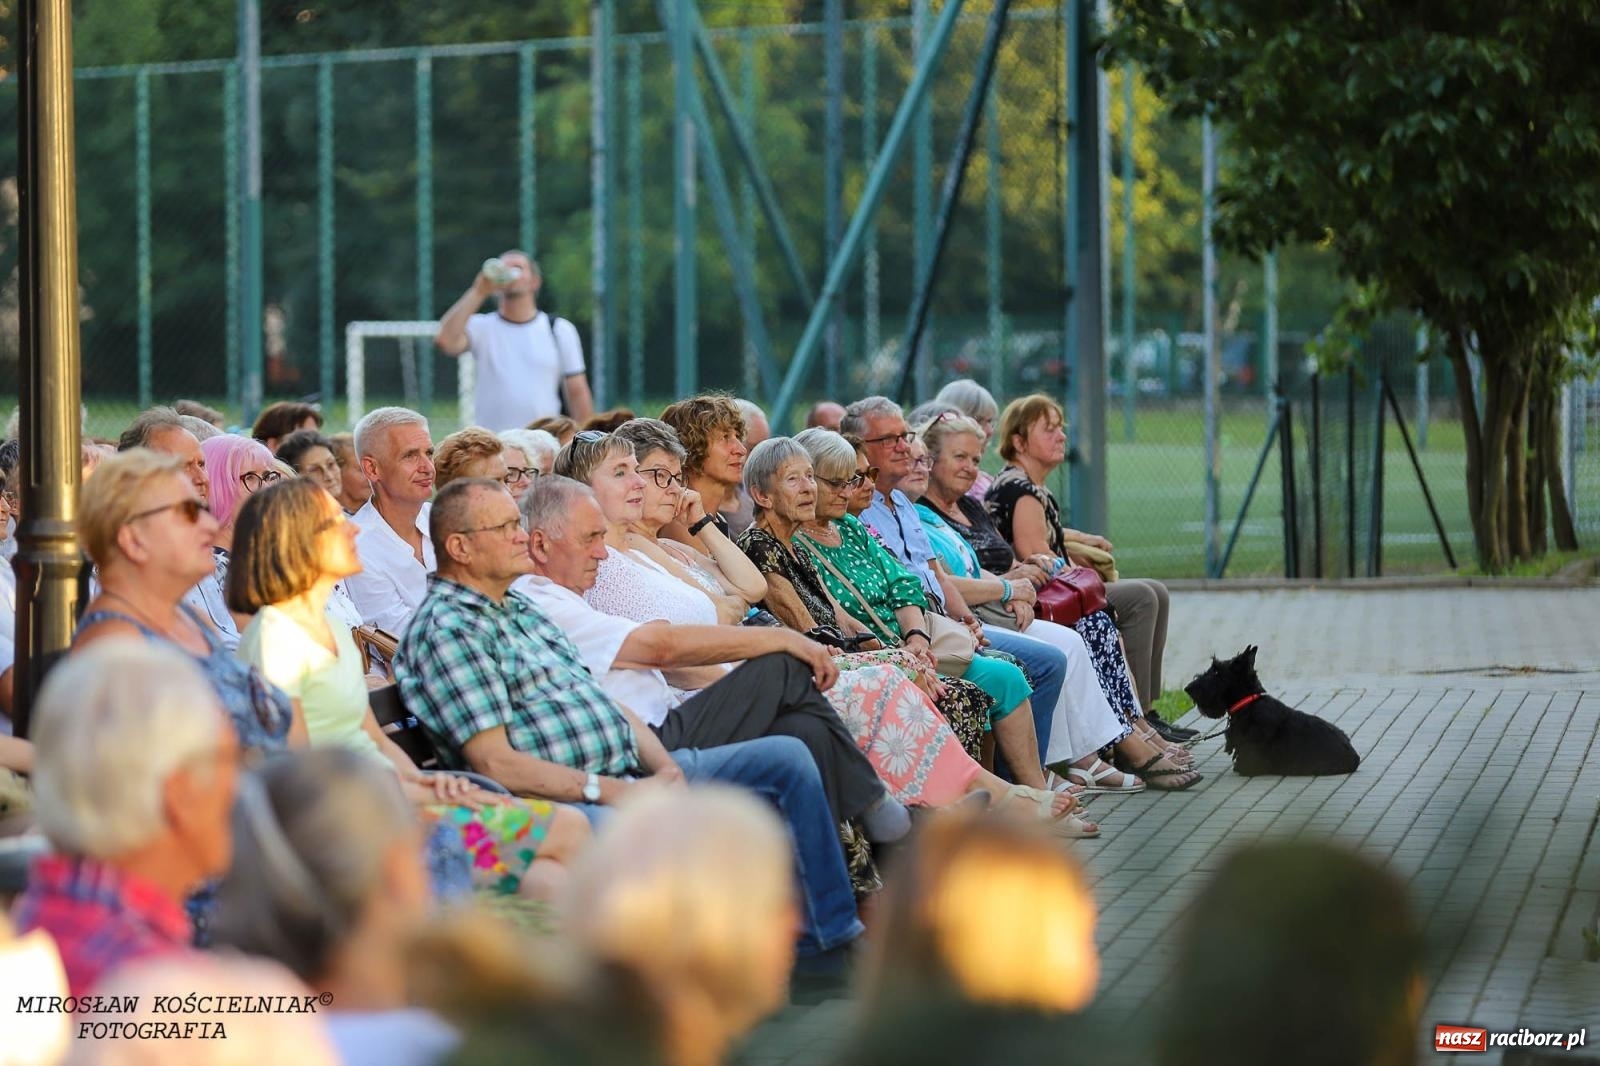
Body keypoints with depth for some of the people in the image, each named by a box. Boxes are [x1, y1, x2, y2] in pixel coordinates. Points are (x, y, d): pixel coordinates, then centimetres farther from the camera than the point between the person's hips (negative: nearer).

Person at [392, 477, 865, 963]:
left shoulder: (522, 610, 21)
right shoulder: (445, 629, -9)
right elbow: (497, 764, -16)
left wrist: (665, 768, 1)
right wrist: (613, 792, -18)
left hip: (631, 779, 10)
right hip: (563, 804, -10)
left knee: (786, 756, 6)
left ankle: (832, 936, 9)